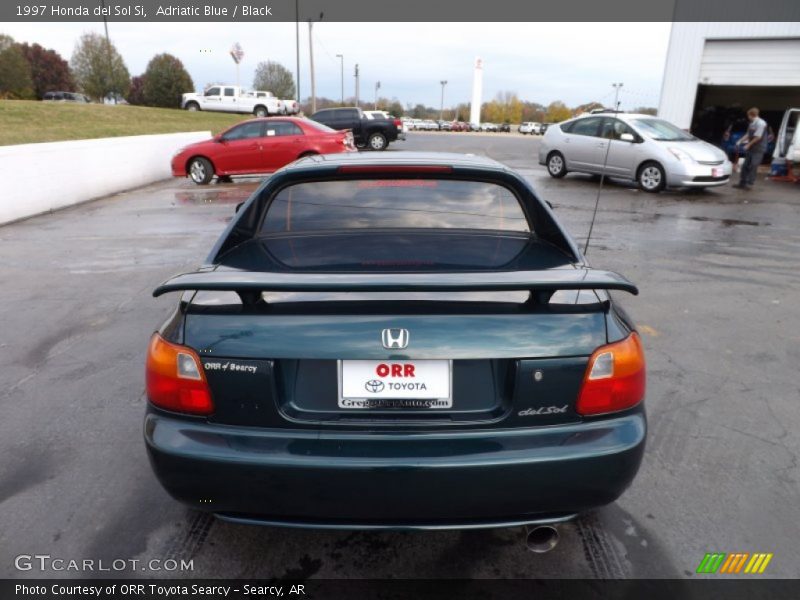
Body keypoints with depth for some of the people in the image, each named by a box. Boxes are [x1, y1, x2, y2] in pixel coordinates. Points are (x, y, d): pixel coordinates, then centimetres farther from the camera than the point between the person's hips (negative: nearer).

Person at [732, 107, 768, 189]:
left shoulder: (761, 123, -16)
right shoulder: (752, 123, 8)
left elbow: (758, 137, -17)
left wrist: (748, 144, -11)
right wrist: (740, 141, 9)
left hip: (758, 149, -8)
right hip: (751, 148, 8)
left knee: (753, 166, -7)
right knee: (745, 166, 9)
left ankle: (749, 184, -3)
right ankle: (742, 183, 16)